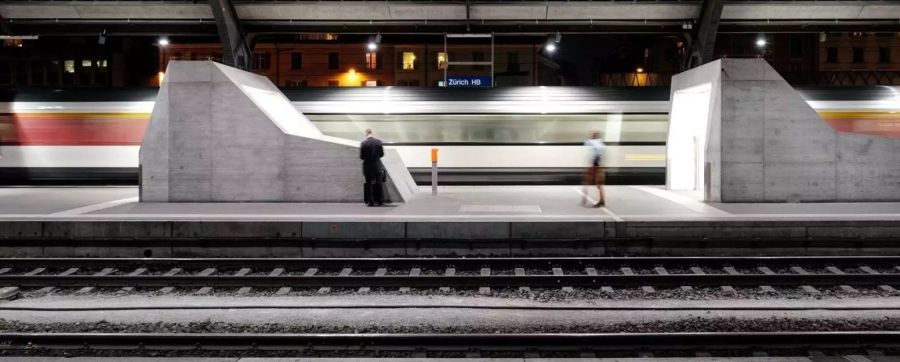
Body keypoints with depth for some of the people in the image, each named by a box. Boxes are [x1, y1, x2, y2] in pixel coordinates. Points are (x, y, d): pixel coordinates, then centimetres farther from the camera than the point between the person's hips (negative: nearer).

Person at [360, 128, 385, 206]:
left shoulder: (363, 143, -12)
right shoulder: (378, 141, -4)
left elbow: (361, 156, -11)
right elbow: (382, 154, 0)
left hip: (367, 167, -2)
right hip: (377, 167, 2)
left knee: (369, 184, 7)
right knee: (378, 184, 11)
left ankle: (370, 201, 7)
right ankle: (379, 201, 15)